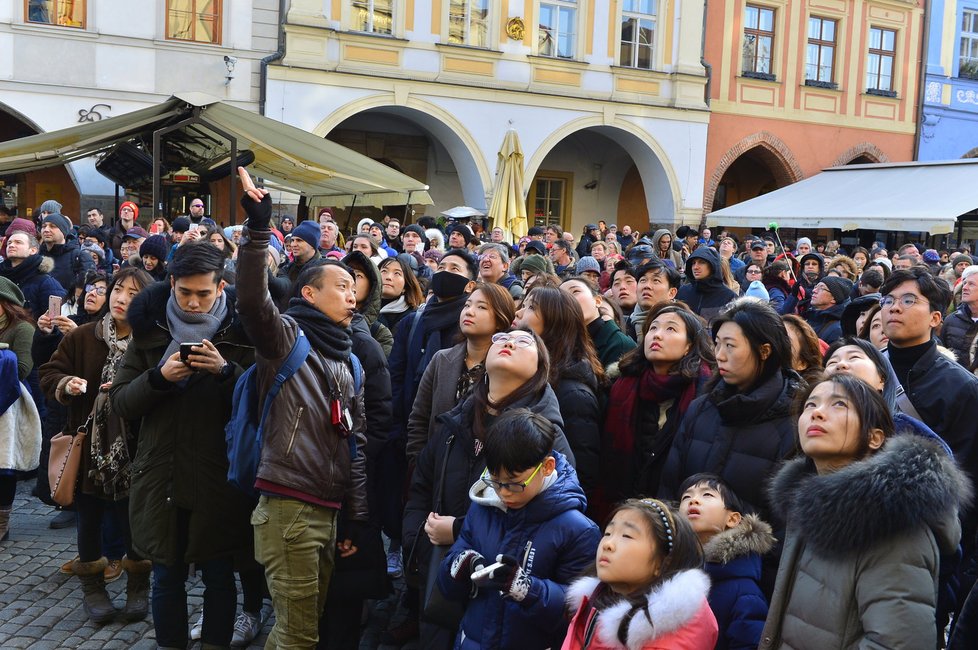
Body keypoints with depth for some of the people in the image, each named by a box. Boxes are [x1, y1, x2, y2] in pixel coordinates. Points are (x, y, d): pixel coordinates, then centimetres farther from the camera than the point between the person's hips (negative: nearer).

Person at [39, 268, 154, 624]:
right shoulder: (82, 336, 0)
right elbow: (48, 373, 6)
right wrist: (65, 384, -14)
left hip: (132, 448, -2)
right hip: (88, 444, 2)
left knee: (132, 517, 5)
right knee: (89, 517, 11)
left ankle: (138, 584, 26)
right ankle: (92, 585, 29)